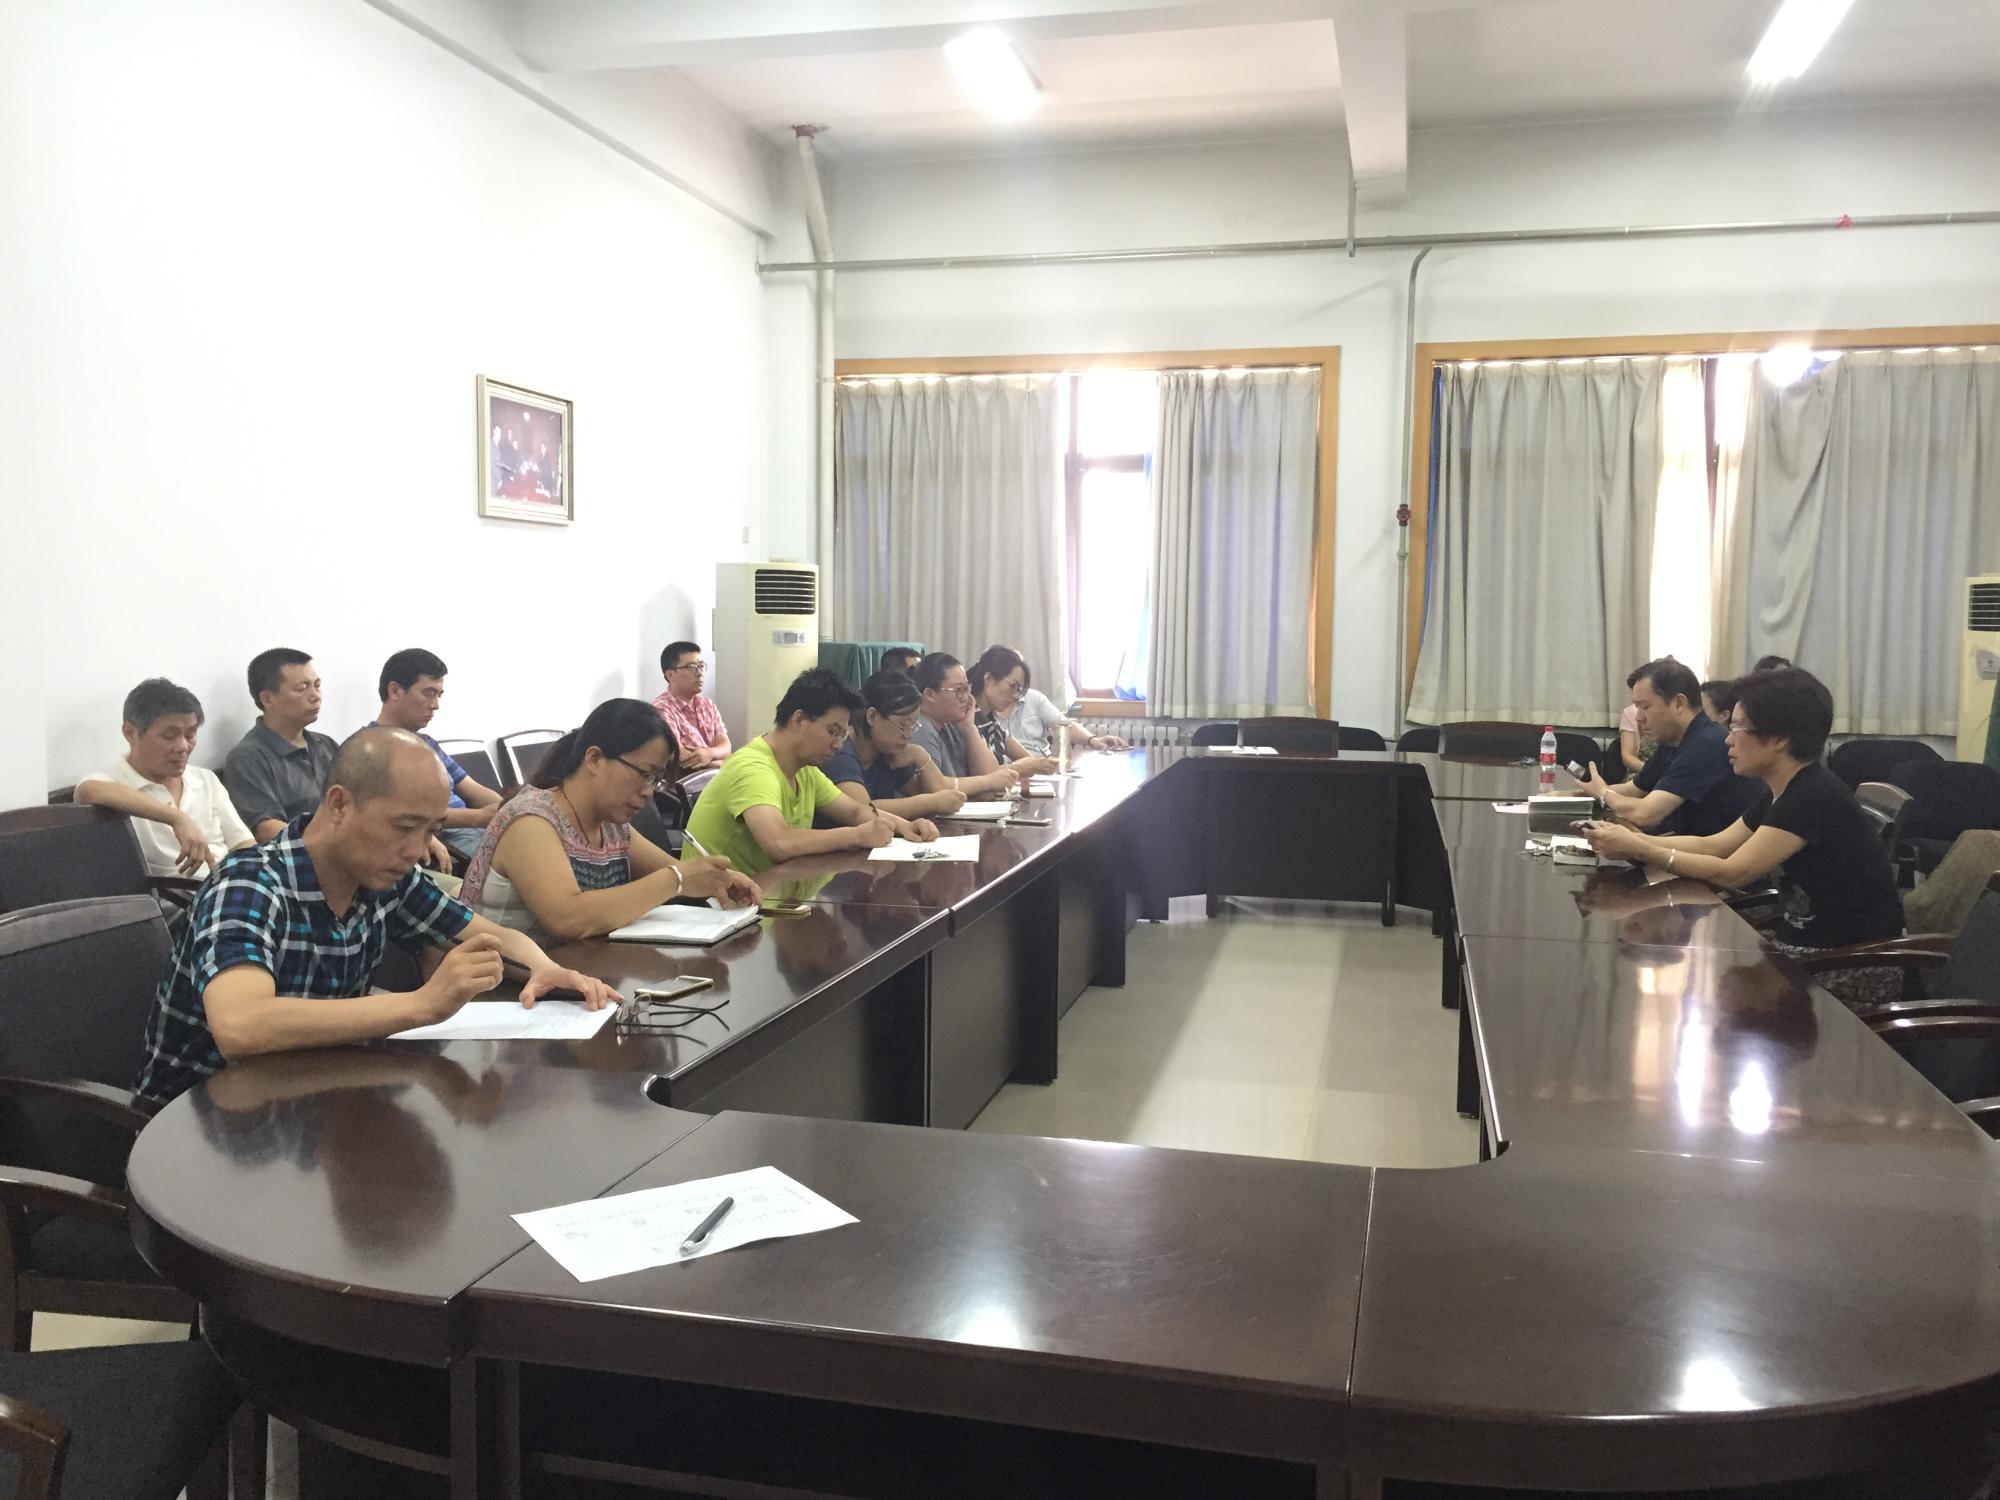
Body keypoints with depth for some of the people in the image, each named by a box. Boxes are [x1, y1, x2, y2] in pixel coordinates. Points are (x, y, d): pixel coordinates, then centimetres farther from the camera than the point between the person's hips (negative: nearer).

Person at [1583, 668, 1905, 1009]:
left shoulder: (1815, 797, -22)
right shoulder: (1781, 793, 7)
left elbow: (1732, 872, -21)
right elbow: (1714, 845, 10)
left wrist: (1638, 850, -18)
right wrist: (1633, 839, -2)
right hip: (1805, 939, 8)